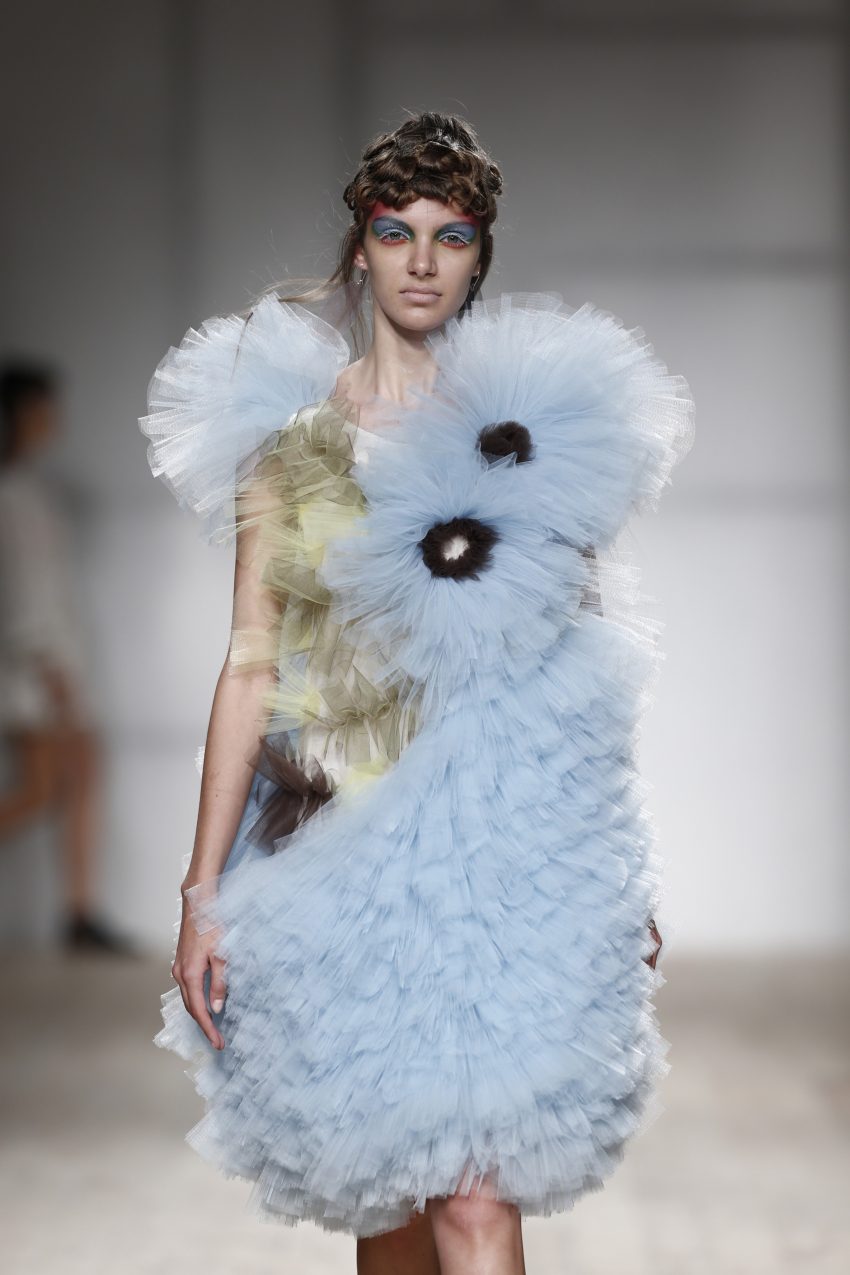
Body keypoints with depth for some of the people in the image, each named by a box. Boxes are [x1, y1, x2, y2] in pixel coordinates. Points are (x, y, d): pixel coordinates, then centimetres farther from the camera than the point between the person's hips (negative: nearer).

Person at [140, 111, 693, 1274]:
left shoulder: (540, 423, 4)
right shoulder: (287, 433, 5)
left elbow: (590, 667, 10)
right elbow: (251, 666, 3)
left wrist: (624, 882, 10)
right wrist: (203, 892, -1)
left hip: (500, 851, -2)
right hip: (337, 856, 2)